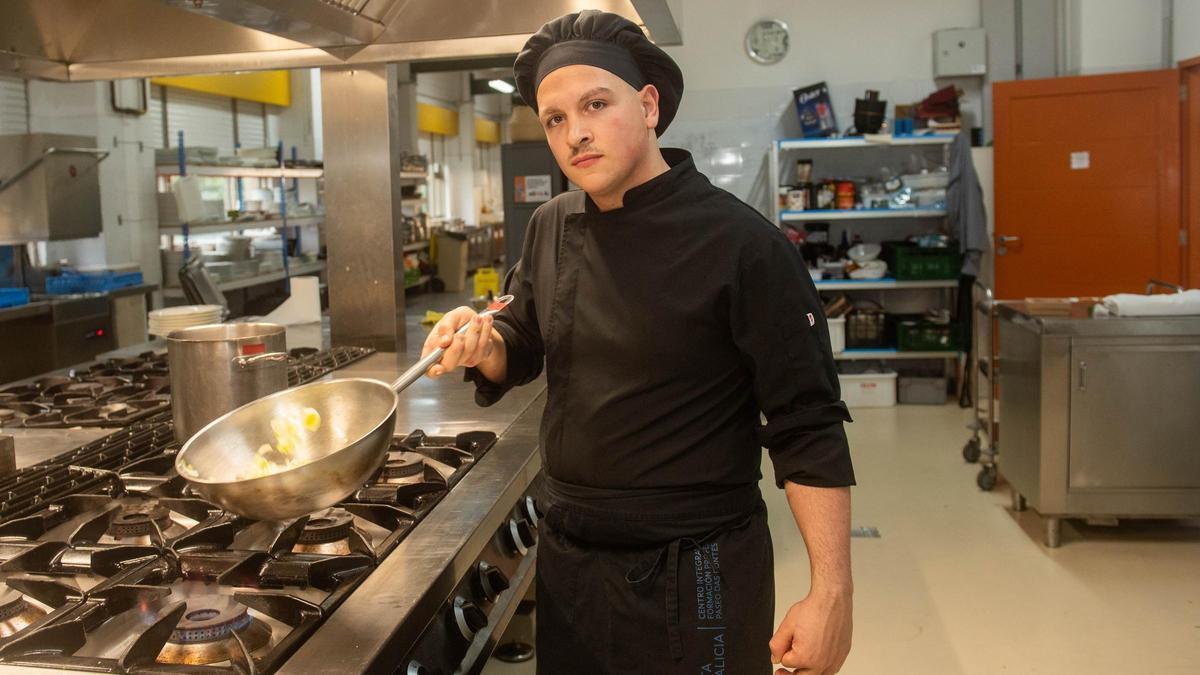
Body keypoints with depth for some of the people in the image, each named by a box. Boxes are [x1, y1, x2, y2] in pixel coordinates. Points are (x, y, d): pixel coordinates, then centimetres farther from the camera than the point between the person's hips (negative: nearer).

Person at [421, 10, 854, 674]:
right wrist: (484, 344, -9)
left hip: (694, 579, -5)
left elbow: (807, 430, -15)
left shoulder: (741, 243, -17)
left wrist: (831, 593, -17)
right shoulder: (549, 228, 1)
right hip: (566, 557, 6)